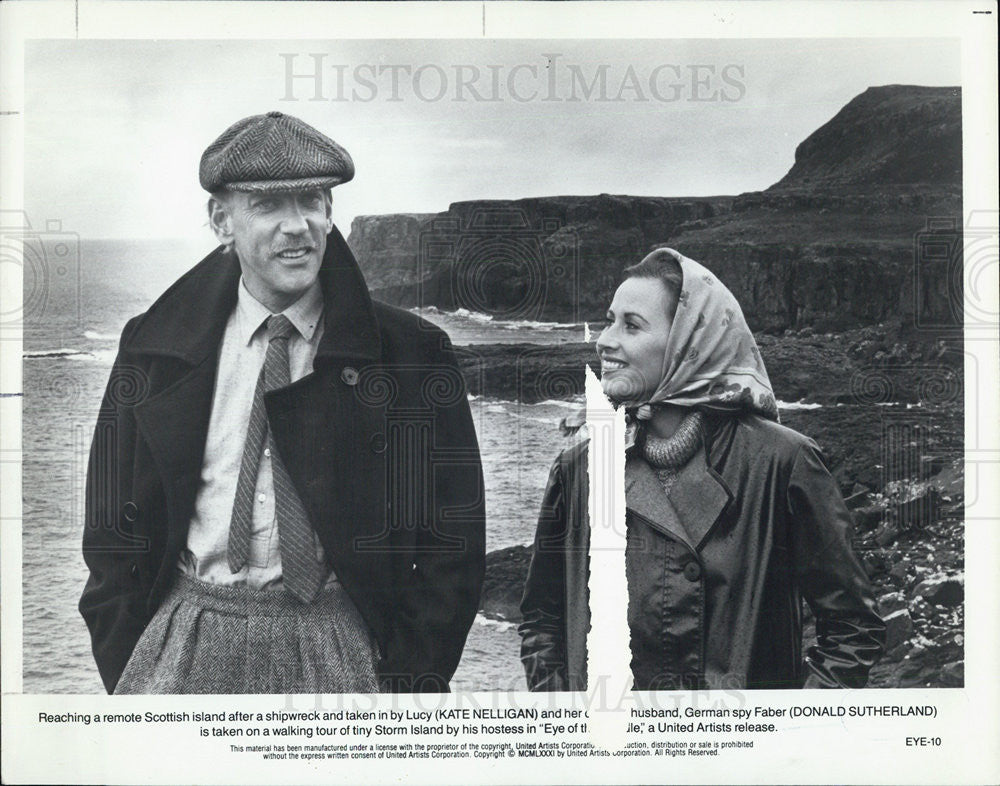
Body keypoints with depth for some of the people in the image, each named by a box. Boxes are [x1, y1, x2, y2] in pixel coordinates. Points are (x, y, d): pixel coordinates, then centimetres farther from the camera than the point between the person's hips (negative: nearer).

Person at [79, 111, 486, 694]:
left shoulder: (413, 355, -1)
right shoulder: (156, 350, 6)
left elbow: (452, 546, 1)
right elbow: (115, 531, 11)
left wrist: (407, 688, -5)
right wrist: (126, 679, 3)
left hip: (340, 649, -1)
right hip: (182, 647, 1)